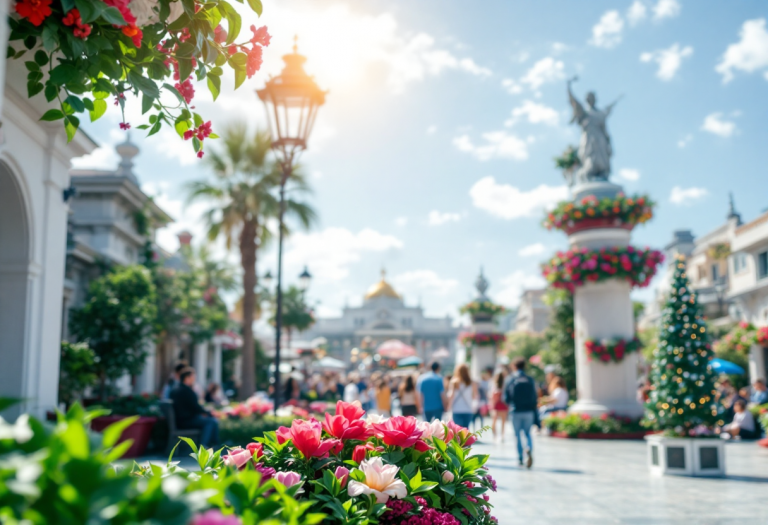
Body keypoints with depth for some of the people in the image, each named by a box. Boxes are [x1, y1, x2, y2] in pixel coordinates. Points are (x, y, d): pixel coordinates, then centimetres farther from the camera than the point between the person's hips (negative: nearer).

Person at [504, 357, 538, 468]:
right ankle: (529, 449, -16)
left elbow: (506, 398, -1)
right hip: (529, 411, 1)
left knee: (517, 435, 10)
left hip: (516, 411, -1)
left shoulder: (510, 380, -3)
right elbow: (535, 398, 1)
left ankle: (520, 458, 12)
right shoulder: (530, 380, 1)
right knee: (527, 433, 12)